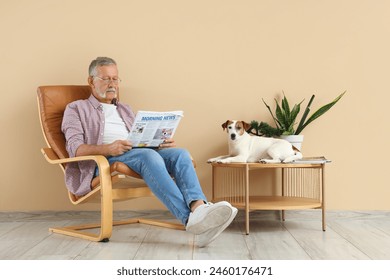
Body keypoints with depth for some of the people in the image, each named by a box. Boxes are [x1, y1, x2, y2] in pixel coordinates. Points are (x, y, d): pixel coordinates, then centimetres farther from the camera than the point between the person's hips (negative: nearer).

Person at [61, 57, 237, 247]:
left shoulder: (125, 110, 33)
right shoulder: (76, 109, 14)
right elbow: (75, 148, -3)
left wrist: (162, 144, -1)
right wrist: (107, 148, -23)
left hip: (138, 156, 6)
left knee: (180, 153, -25)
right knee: (148, 156, -36)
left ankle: (198, 206, -53)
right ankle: (190, 218, -54)